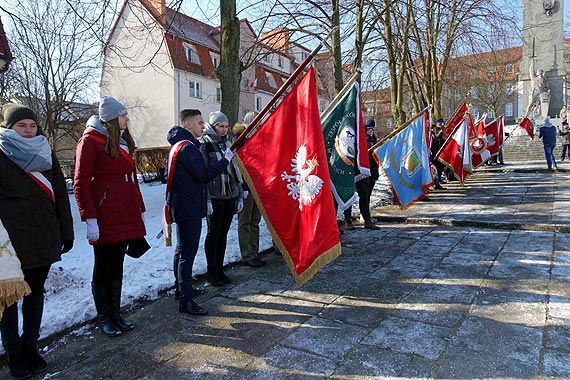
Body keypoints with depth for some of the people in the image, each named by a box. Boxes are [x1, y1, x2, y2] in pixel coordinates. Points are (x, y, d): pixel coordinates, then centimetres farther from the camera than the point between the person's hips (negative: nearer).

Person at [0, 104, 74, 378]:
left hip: (44, 239, 4)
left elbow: (60, 195, 11)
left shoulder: (46, 154, 10)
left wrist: (66, 232, 9)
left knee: (35, 292, 13)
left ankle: (30, 346, 28)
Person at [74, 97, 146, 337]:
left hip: (126, 215, 7)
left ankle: (116, 313, 27)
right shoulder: (91, 140, -7)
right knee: (103, 268, 6)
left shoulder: (123, 141, 17)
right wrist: (90, 219, -17)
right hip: (104, 217, -7)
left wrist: (139, 208, 14)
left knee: (117, 266, 15)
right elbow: (81, 184, -12)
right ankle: (104, 318, 22)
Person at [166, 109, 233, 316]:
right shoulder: (187, 147, -16)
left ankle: (182, 289, 32)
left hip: (182, 207, 11)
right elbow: (204, 175, -21)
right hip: (189, 208, -11)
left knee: (182, 249, 19)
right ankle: (185, 300, -3)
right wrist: (225, 159, -15)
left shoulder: (180, 144, 17)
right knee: (188, 252, -8)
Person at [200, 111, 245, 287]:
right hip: (215, 196, -5)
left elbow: (236, 172, 16)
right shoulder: (204, 145, -3)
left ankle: (220, 269, 20)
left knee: (223, 233, 10)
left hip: (230, 196, 6)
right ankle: (212, 272, 13)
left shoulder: (228, 144, 15)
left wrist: (240, 196, 11)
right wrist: (206, 199, -17)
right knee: (213, 233, 2)